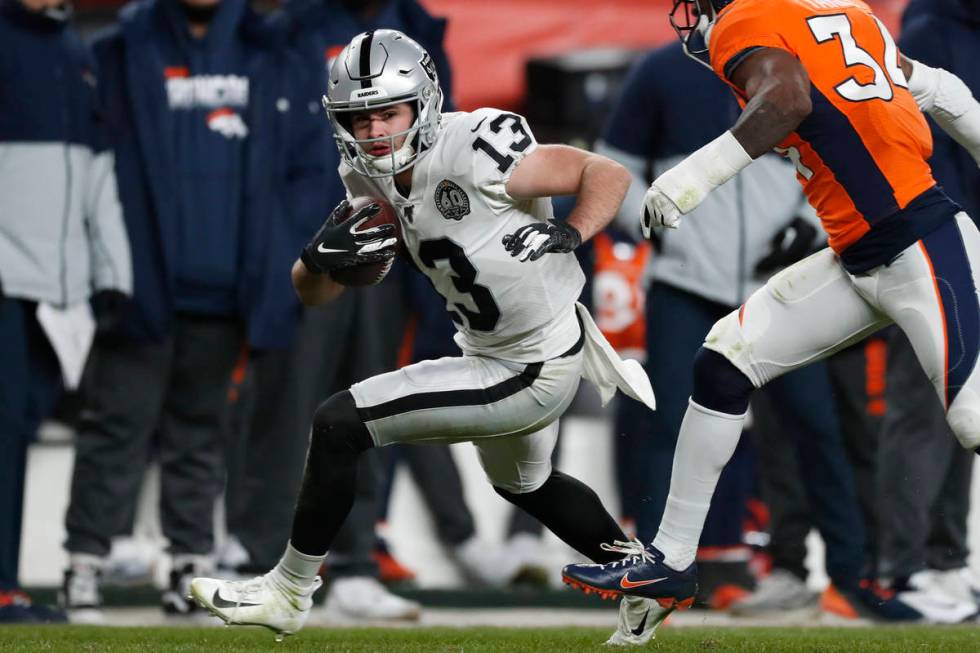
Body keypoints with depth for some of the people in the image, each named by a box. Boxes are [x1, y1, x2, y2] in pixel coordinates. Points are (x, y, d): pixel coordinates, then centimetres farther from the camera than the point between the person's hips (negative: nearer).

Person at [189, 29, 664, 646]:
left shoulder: (475, 151, -27)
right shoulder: (369, 178, -4)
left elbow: (610, 174, -21)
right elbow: (314, 294, 1)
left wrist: (569, 235, -37)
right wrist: (322, 254, -21)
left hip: (533, 373, -9)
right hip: (491, 354, 9)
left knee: (340, 423, -12)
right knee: (523, 483, 35)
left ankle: (289, 591, 4)